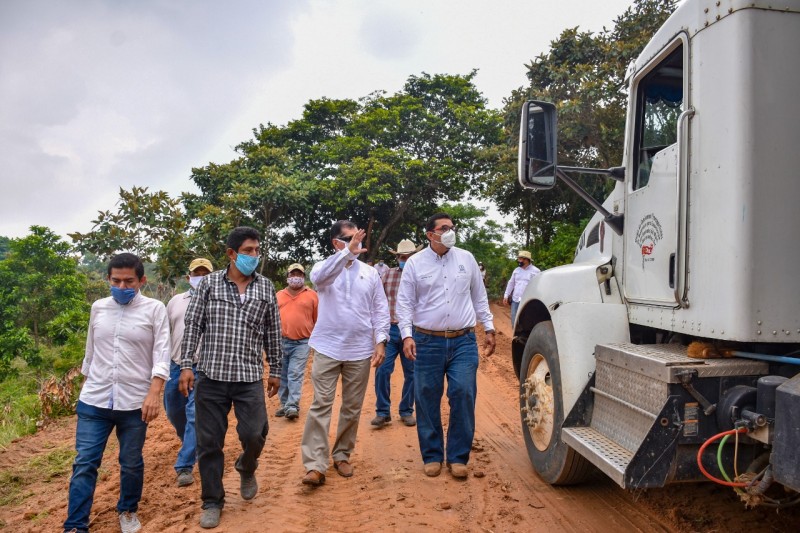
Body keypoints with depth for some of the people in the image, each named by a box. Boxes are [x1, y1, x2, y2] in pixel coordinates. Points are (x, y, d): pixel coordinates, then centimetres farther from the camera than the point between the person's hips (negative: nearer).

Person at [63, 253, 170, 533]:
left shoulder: (154, 309, -6)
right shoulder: (98, 307, 6)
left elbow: (162, 353, -10)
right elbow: (90, 351, 16)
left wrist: (154, 393, -19)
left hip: (134, 403, -2)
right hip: (93, 401, 3)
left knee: (131, 463, 13)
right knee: (84, 464, 3)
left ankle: (128, 510, 35)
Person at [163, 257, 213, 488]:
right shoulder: (176, 301, 11)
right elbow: (165, 333, 17)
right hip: (175, 366, 6)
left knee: (194, 415, -8)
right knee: (174, 413, 18)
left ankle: (185, 466, 2)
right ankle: (194, 446, 44)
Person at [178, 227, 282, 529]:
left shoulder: (266, 288, 5)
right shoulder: (209, 283, 1)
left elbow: (273, 332, 10)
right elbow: (193, 325, 1)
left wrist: (275, 370, 11)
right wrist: (186, 365, -5)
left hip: (250, 376, 1)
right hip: (211, 375, 0)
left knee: (254, 434, -5)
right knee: (209, 442, 7)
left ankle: (246, 469, 30)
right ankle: (212, 501, 25)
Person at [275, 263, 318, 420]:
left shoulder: (312, 295, 3)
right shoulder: (279, 295, 11)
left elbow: (318, 319, 4)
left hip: (301, 342, -3)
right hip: (281, 341, 4)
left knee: (295, 374, -8)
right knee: (282, 375, 9)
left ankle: (293, 406, -8)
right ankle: (285, 405, 20)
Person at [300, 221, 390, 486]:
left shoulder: (370, 273, 7)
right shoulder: (324, 268, 1)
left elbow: (380, 309, 7)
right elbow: (319, 277, -25)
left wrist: (380, 341, -4)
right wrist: (348, 252, -33)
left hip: (360, 351, 2)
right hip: (328, 349, -2)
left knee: (352, 408, 10)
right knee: (321, 405, -5)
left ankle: (342, 456, 26)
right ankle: (315, 465, -1)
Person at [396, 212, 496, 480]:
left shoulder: (466, 259, 8)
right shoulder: (415, 263, 1)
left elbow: (479, 296, 15)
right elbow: (404, 302, 0)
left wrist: (488, 328, 11)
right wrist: (407, 335, -11)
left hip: (463, 341, 1)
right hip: (427, 342, -1)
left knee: (464, 396, -4)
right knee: (427, 400, 5)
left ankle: (458, 457, 12)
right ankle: (432, 456, 21)